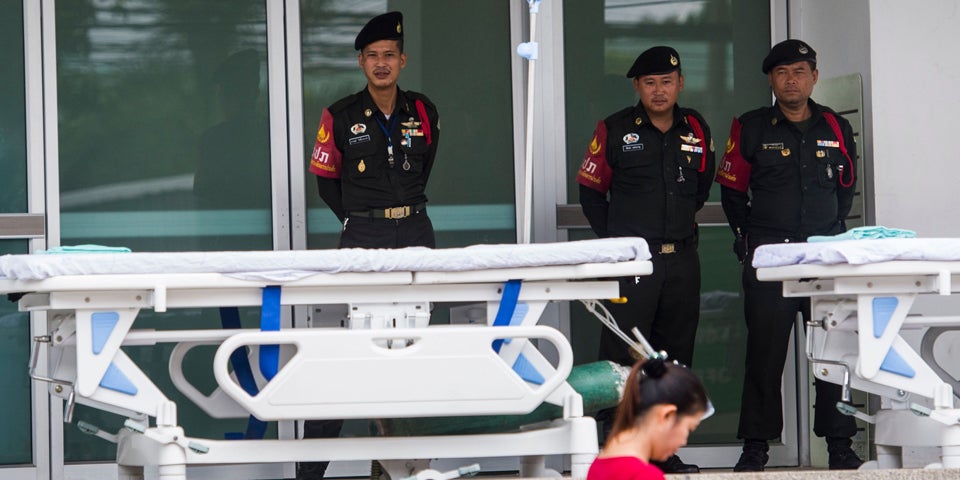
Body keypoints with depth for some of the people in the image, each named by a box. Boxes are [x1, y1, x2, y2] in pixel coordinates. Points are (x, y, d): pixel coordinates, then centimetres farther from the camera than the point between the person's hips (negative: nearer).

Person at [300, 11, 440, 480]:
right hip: (363, 239, -3)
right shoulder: (341, 116, -2)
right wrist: (362, 218, 7)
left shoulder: (423, 113, 7)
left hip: (415, 234, 4)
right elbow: (326, 181, 7)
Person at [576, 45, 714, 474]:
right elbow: (590, 188, 5)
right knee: (622, 357, -9)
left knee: (675, 355, 9)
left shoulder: (696, 130, 9)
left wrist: (678, 223, 14)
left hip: (682, 261, 4)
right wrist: (614, 238, 1)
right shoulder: (615, 130, -1)